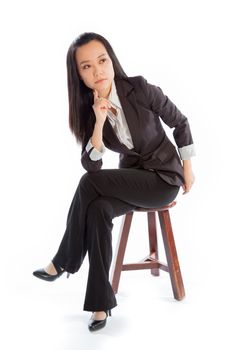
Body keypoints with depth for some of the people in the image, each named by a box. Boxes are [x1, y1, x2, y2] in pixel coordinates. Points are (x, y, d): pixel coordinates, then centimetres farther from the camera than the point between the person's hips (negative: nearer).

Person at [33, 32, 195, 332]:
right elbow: (91, 165, -15)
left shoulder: (139, 89, -15)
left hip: (164, 178, -3)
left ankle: (64, 261, -8)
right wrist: (99, 122, -27)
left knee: (89, 183, -26)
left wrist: (187, 169, 3)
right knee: (97, 209, -30)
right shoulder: (86, 111, -5)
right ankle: (101, 302, -23)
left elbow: (180, 122, -2)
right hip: (130, 179, 4)